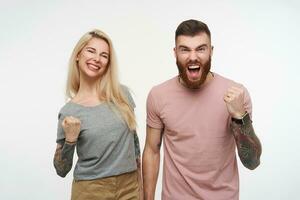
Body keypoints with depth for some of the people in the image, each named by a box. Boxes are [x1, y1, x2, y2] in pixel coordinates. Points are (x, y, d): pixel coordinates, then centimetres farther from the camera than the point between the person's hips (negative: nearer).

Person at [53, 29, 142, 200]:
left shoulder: (122, 94, -5)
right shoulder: (69, 111, -9)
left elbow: (133, 140, 7)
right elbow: (62, 170, -2)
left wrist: (141, 181, 10)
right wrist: (70, 140, -19)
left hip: (129, 186, 2)